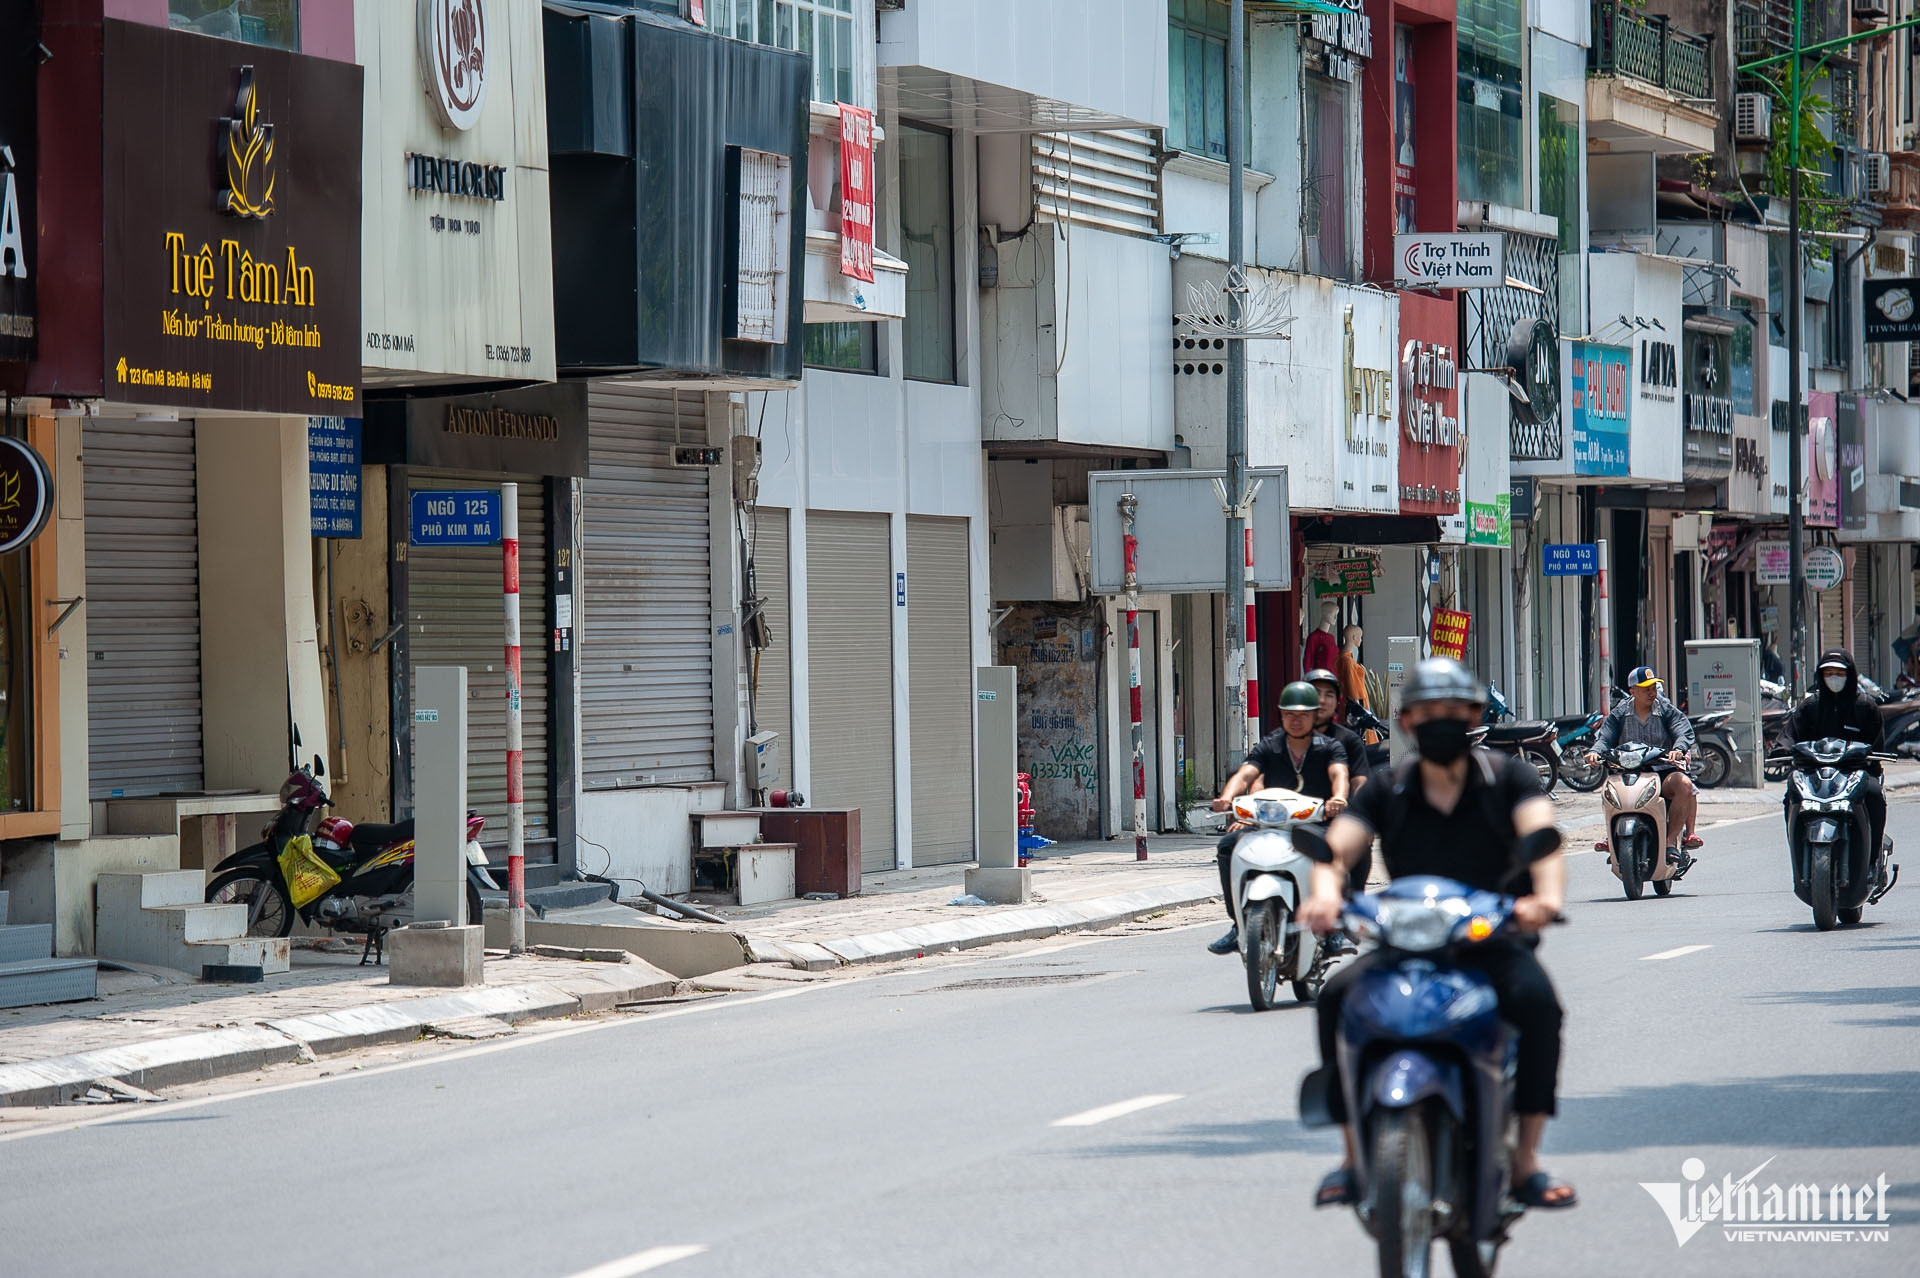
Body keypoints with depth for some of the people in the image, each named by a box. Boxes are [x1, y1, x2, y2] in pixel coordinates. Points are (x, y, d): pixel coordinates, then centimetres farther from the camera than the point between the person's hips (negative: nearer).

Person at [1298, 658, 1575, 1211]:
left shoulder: (1507, 777, 4)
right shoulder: (1387, 792, 9)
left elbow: (1544, 837, -14)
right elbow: (1335, 847, -4)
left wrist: (1547, 896, -37)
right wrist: (1326, 892, -29)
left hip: (1494, 940, -2)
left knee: (1536, 999, -34)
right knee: (1337, 995, -26)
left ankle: (1526, 1160, -24)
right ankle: (1355, 1155, -16)